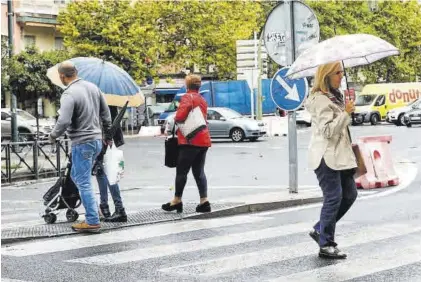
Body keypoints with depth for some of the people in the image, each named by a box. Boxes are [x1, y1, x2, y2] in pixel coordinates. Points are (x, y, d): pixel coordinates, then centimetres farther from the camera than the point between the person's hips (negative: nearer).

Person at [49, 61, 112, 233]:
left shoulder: (69, 94, -18)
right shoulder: (92, 87, 6)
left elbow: (64, 121, -26)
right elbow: (106, 113, 12)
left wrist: (53, 135, -7)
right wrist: (108, 135, 22)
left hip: (82, 143, -8)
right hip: (97, 140, 8)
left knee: (83, 182, -1)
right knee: (77, 176, 22)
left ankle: (92, 222, 1)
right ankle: (92, 210, 23)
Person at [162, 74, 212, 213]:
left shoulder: (187, 97, -7)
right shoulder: (203, 100, 18)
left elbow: (180, 115, -19)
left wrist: (175, 119, 2)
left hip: (191, 140, -8)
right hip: (204, 140, 8)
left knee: (182, 171, 1)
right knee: (199, 171, 9)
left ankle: (177, 200, 8)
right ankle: (204, 201, 1)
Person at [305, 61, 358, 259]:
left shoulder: (335, 96, 16)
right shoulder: (320, 100, -15)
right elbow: (327, 130, -22)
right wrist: (346, 113, -21)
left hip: (339, 154, 10)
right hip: (325, 156, -10)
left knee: (349, 194, 10)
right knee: (334, 197, -9)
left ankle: (320, 230, 20)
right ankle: (326, 245, -2)